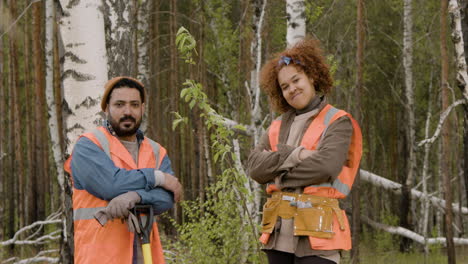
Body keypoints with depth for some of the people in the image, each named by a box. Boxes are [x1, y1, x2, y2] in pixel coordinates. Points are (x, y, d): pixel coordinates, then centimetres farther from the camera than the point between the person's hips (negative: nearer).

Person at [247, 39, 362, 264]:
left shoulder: (337, 122, 1)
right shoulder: (277, 127, 17)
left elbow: (326, 165, -16)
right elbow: (255, 166, 2)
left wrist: (278, 174, -4)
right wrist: (293, 156, -13)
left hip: (317, 231, -6)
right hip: (278, 232, 6)